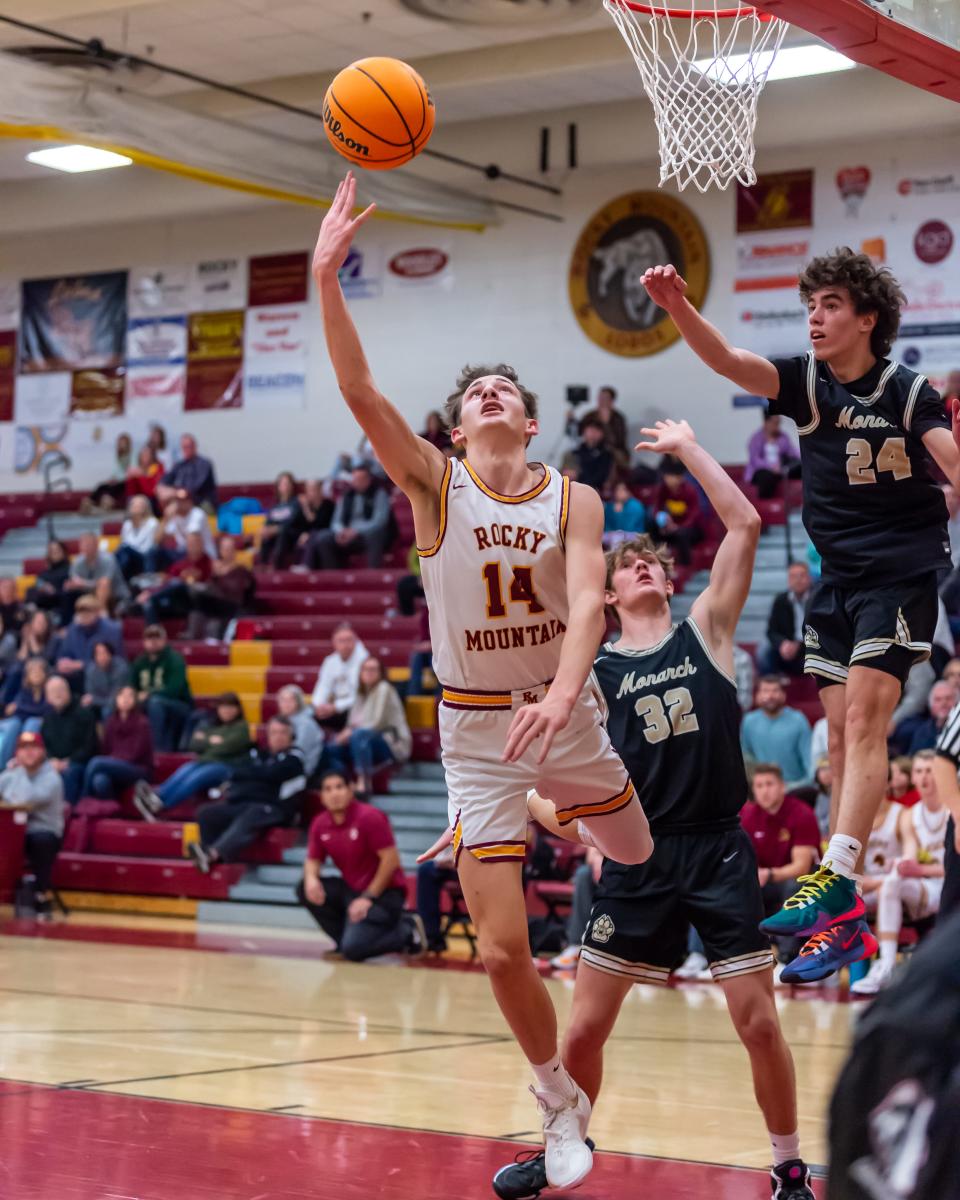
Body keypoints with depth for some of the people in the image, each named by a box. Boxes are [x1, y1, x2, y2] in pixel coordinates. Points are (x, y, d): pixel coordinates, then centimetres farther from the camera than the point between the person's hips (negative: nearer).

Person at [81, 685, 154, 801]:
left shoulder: (141, 723, -4)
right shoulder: (111, 721, 10)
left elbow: (136, 754, -9)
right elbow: (105, 750, 9)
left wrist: (113, 760, -14)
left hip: (138, 770, -4)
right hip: (115, 767, 4)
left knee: (97, 762, -28)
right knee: (100, 781, -36)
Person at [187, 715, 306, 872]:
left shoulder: (293, 757, 10)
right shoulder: (257, 755, 26)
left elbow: (272, 774, -6)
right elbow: (237, 773, 14)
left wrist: (250, 773, 9)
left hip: (274, 808, -6)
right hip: (241, 805, 6)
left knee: (250, 816, -40)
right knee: (207, 813, -19)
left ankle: (212, 853, -62)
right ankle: (214, 860, -38)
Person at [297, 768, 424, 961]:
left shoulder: (369, 817, -17)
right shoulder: (320, 824, 1)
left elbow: (391, 860, -18)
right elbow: (313, 860, 9)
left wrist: (369, 897, -18)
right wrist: (311, 878, -16)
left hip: (383, 893, -7)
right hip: (351, 889, 7)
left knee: (353, 949, -25)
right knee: (305, 889, -9)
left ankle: (407, 931, 0)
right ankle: (345, 937, 3)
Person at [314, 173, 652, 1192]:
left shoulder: (574, 500, -6)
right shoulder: (433, 484, -7)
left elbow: (587, 603, -21)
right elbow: (358, 390, -21)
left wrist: (563, 693, -39)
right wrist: (326, 277, -32)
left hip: (564, 714, 1)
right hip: (475, 729, -1)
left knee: (643, 860, 22)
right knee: (501, 950, -5)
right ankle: (561, 1103, 19)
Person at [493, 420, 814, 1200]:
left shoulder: (706, 631, 4)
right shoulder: (591, 670, 6)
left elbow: (745, 525, -5)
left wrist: (686, 448, -2)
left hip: (719, 851, -1)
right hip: (638, 859, 1)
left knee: (759, 1021, -2)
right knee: (585, 1026, 2)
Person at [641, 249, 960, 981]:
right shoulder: (804, 381, 0)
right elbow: (727, 360, -16)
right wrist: (677, 306, -34)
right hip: (838, 577, 5)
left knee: (864, 722, -18)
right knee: (843, 736, 5)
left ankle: (835, 883, -26)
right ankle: (846, 920, 8)